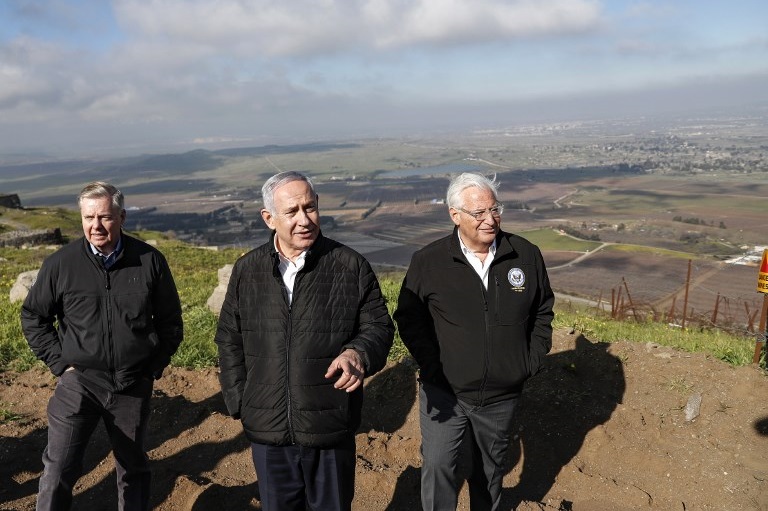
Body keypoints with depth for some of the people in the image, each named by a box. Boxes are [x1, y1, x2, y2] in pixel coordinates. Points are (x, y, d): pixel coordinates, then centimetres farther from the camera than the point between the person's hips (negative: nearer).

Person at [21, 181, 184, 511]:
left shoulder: (150, 260, -6)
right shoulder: (61, 263, -7)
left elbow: (170, 320, 4)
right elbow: (33, 316, 7)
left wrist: (155, 366, 1)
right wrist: (60, 362, -1)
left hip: (134, 385, 1)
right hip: (79, 381, -1)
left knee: (133, 468, 17)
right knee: (59, 470, -3)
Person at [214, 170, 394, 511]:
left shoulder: (351, 266, -7)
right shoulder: (246, 270, 1)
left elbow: (378, 326, -3)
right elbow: (229, 339, 8)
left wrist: (359, 354, -24)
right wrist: (239, 402, 3)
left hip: (331, 431, -2)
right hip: (266, 431, 3)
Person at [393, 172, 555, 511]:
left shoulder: (526, 255, -5)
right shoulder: (427, 261, -12)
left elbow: (542, 311, 8)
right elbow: (408, 318, -3)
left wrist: (532, 362, 1)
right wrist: (432, 366, -11)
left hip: (502, 396, 3)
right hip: (444, 392, -2)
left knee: (490, 467, 22)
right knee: (437, 466, -1)